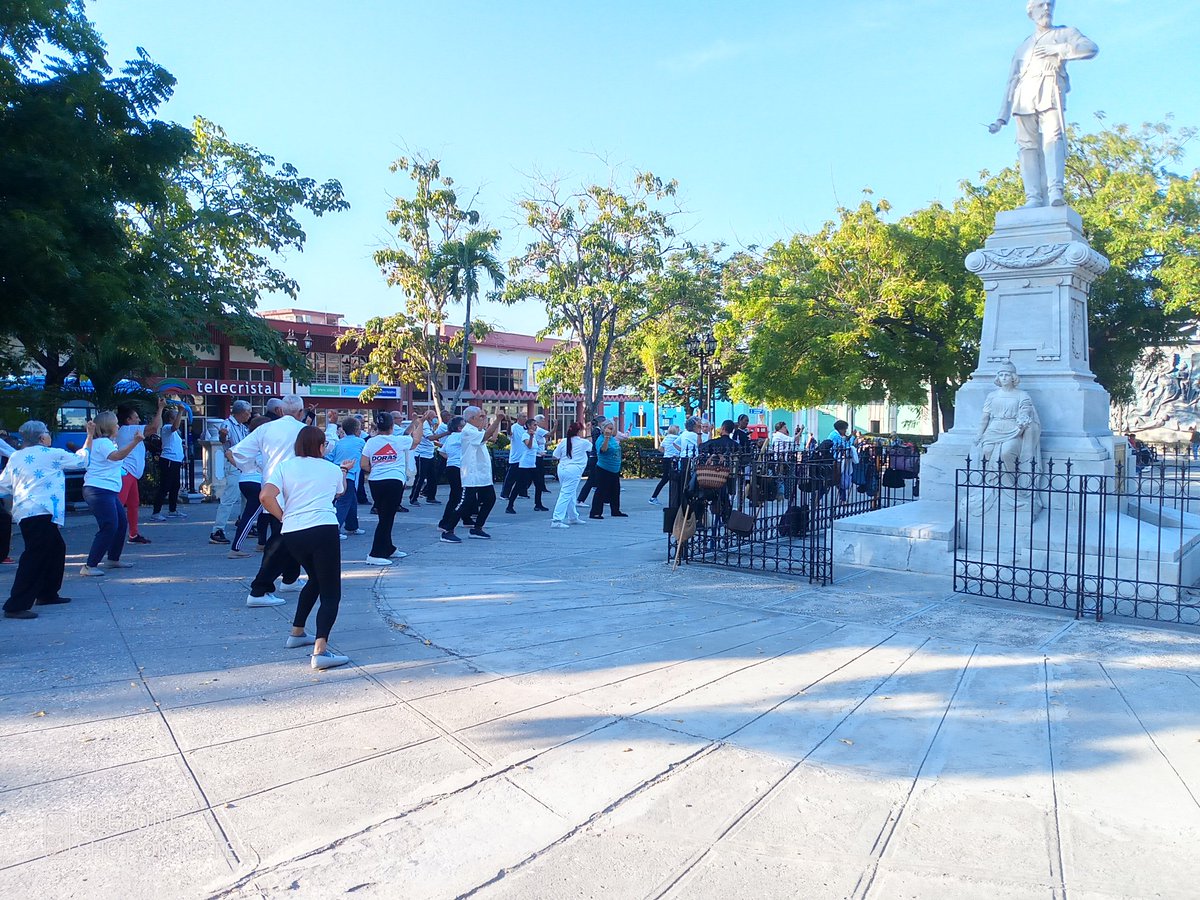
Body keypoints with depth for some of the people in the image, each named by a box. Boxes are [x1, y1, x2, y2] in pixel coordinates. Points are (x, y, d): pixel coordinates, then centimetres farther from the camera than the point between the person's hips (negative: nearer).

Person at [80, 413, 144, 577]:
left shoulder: (104, 442, 20)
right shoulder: (103, 442, -13)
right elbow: (117, 456, -32)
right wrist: (135, 442, -40)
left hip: (108, 491, 11)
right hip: (99, 491, -11)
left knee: (122, 523, 15)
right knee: (109, 527, -15)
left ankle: (113, 559, 27)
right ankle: (90, 566, -14)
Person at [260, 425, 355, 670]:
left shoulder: (284, 466, 11)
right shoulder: (332, 469, 14)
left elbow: (266, 496, -5)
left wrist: (284, 517, 8)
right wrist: (344, 471, 50)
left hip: (292, 533, 4)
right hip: (324, 530, -4)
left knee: (315, 580, 29)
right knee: (331, 592, -4)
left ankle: (297, 633, 36)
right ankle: (320, 649, -22)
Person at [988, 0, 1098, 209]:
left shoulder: (1065, 33, 24)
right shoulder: (1022, 48, 31)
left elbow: (1091, 48, 6)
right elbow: (1011, 83, 26)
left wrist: (1058, 49, -6)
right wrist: (1001, 117, 15)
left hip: (1050, 92, -3)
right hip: (1024, 97, 3)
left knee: (1053, 138, -23)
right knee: (1028, 145, -12)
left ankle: (1055, 192, -38)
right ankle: (1033, 197, -22)